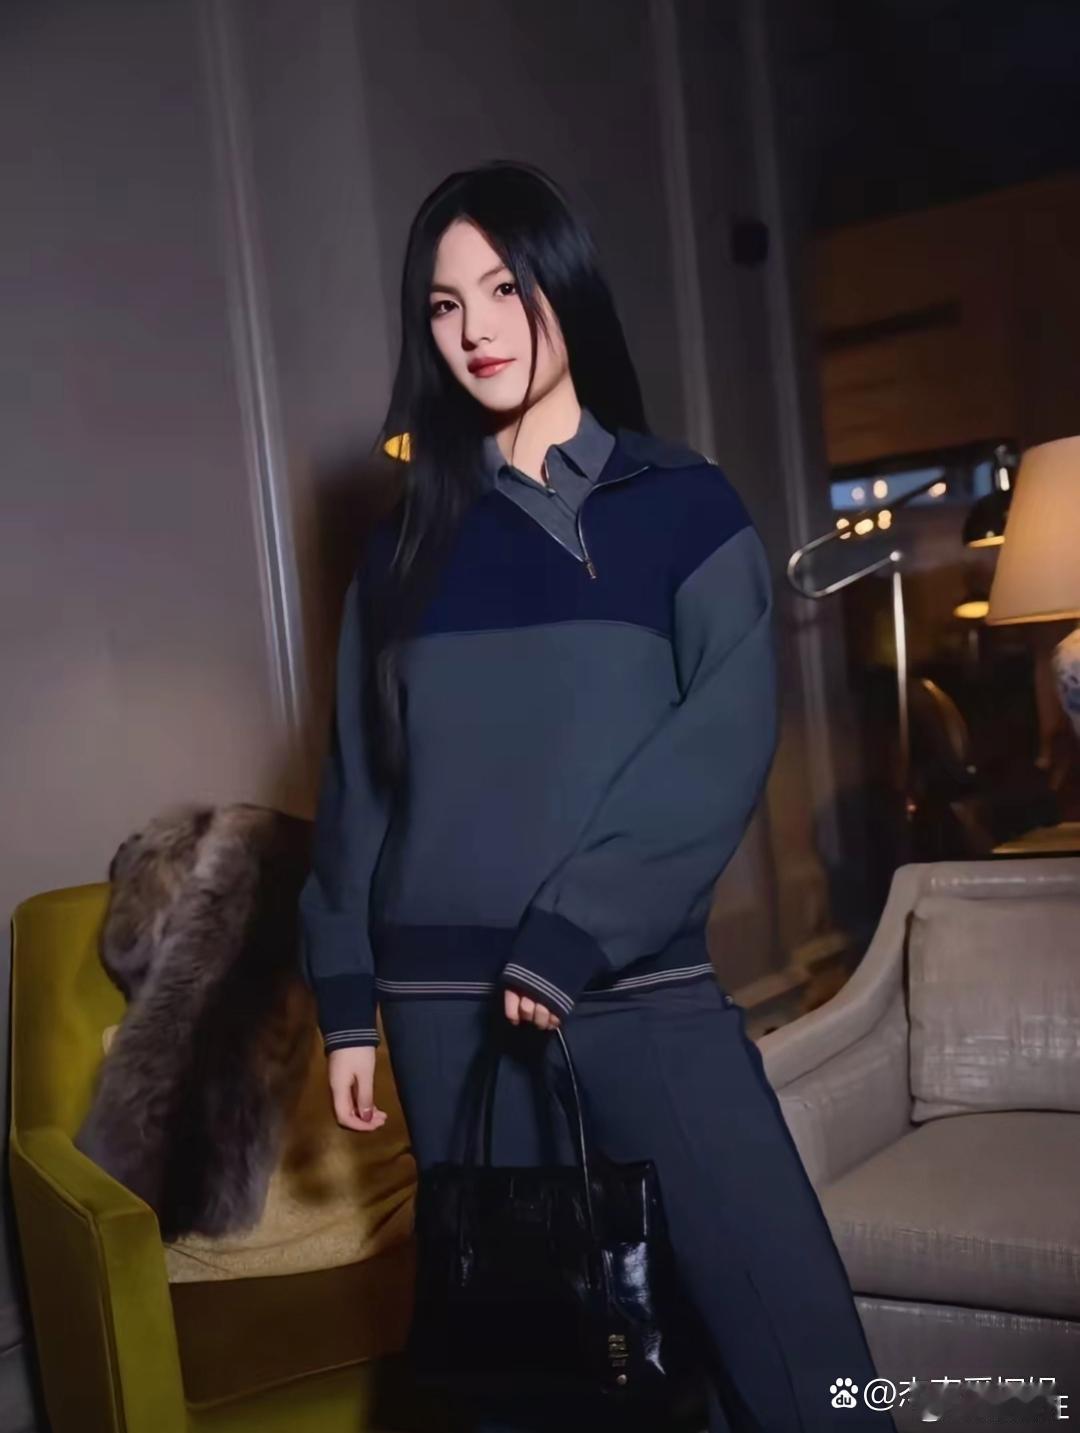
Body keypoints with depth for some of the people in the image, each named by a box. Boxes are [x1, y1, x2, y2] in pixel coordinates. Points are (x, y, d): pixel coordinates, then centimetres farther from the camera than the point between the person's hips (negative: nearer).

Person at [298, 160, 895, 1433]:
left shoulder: (684, 505, 3)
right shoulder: (408, 543, 11)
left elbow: (725, 743, -8)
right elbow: (360, 778, 12)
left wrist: (574, 933, -16)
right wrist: (346, 999, 9)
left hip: (644, 985, -2)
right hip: (446, 997, 3)